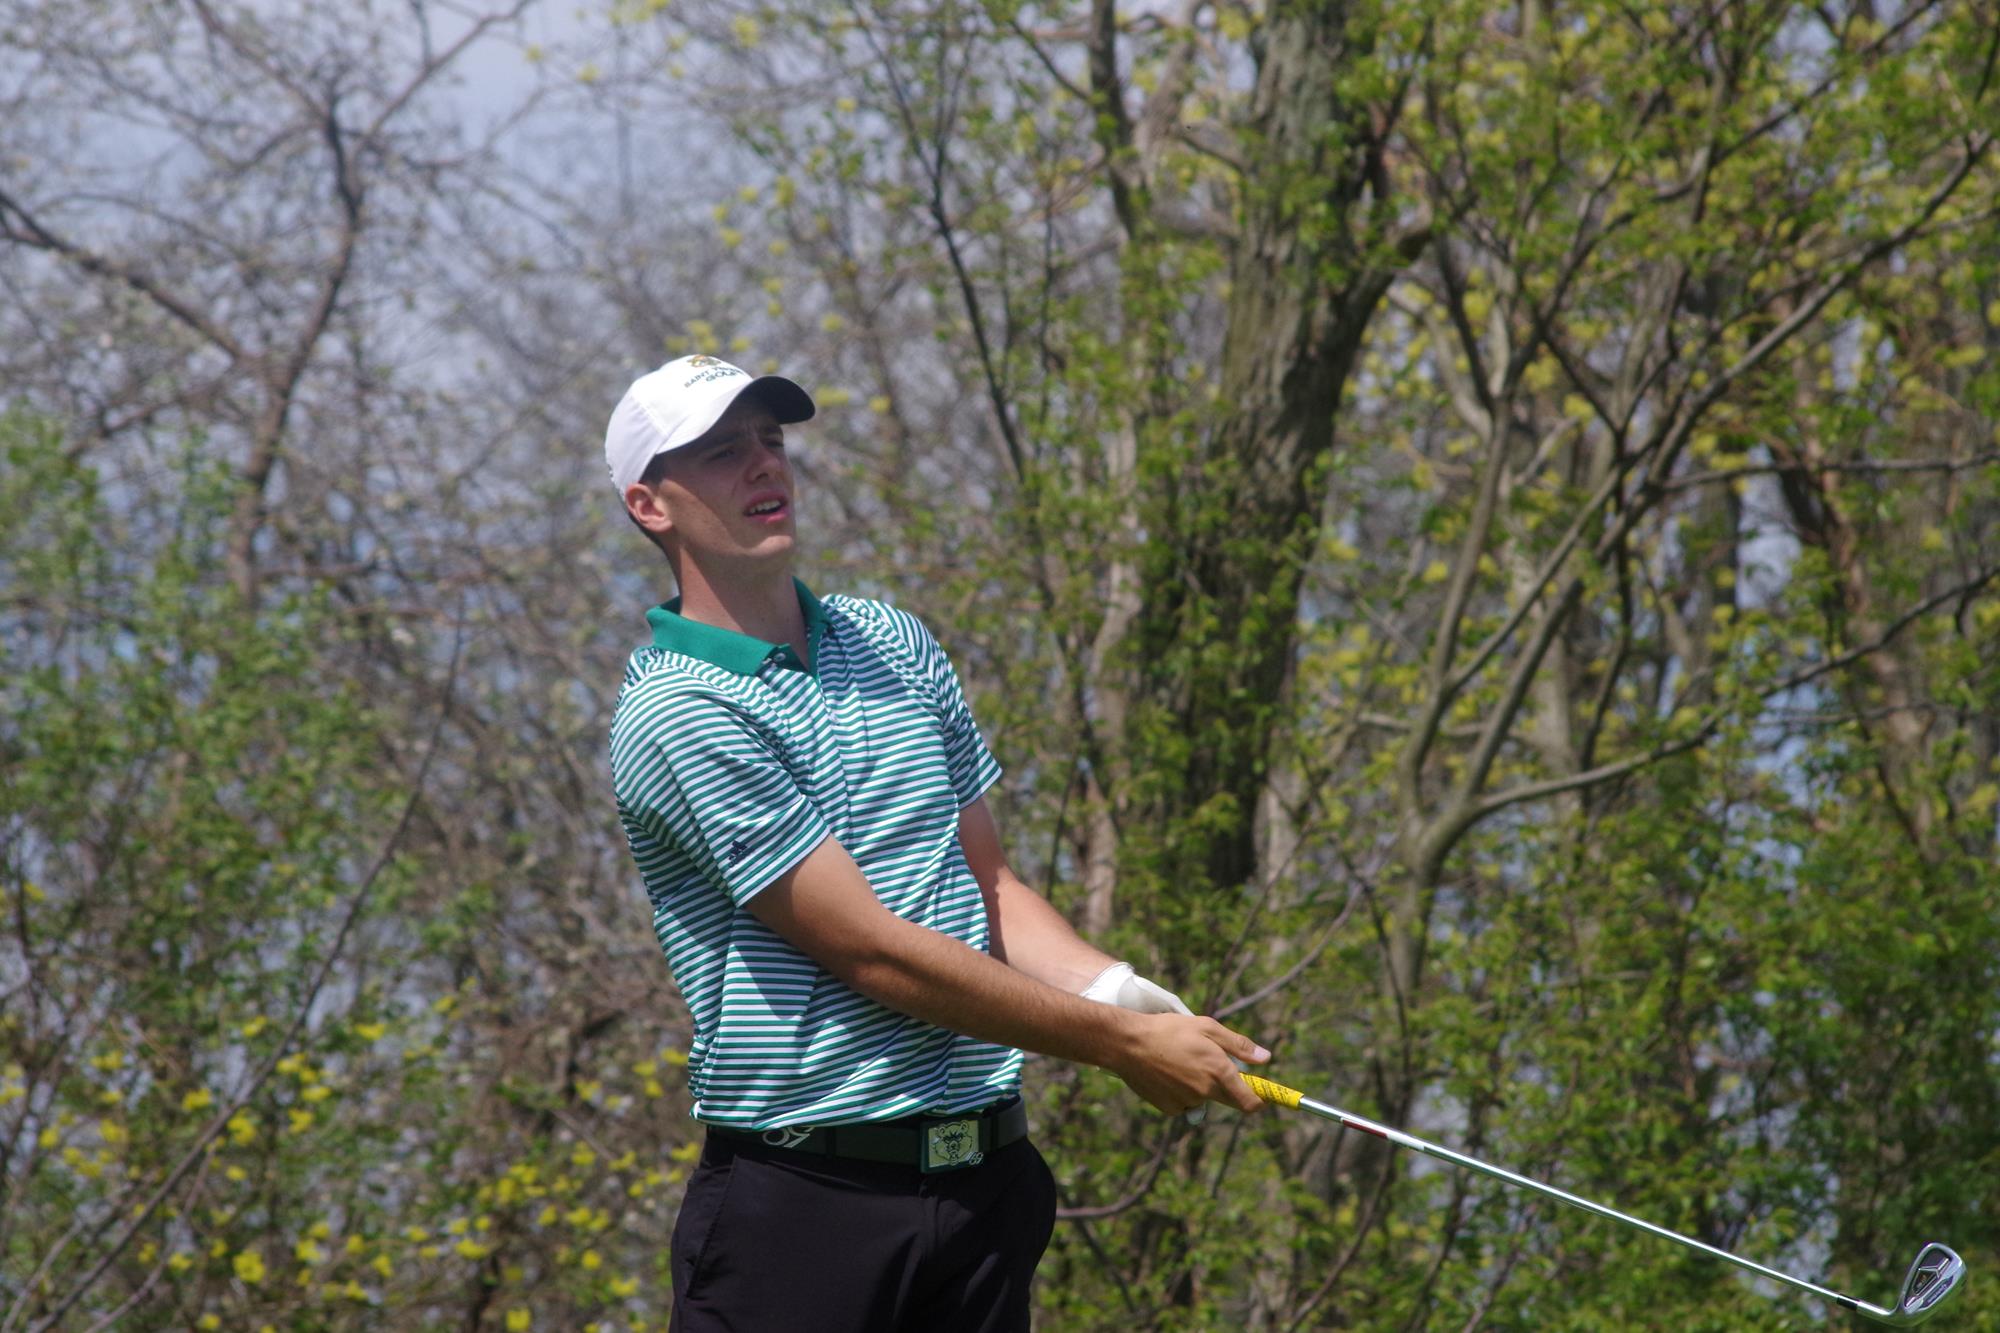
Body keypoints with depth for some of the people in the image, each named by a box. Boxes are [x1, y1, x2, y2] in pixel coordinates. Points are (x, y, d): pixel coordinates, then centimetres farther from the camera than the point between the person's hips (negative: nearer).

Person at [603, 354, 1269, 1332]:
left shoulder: (894, 644, 15)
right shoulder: (677, 714, -11)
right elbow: (873, 952, -14)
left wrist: (1120, 992, -4)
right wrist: (1119, 1043, -11)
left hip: (987, 1177, 6)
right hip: (804, 1202, -6)